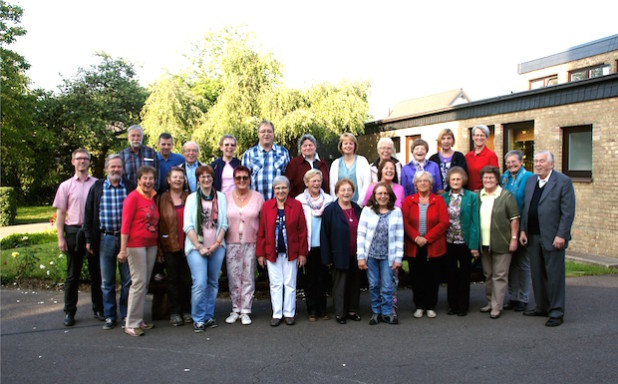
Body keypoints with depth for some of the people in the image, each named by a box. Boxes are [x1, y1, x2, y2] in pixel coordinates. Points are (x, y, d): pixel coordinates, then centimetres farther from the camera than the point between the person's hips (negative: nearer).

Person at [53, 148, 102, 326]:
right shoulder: (66, 186, 6)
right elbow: (60, 213, 4)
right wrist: (61, 238, -3)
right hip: (74, 232, 0)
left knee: (96, 273, 7)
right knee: (73, 274, 7)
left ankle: (98, 309, 17)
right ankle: (69, 312, 15)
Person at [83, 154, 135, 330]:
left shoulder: (130, 187, 2)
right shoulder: (97, 188, 6)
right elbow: (88, 214, 7)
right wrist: (89, 239, 3)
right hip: (105, 239, 1)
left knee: (128, 280, 4)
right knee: (107, 282, 8)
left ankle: (126, 315, 18)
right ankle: (109, 316, 19)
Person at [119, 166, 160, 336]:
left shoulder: (153, 198, 12)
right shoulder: (133, 197, -8)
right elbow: (125, 224, -11)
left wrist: (158, 246, 12)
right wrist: (123, 249, -15)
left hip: (151, 245, 7)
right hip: (136, 244, -7)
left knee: (145, 283, 10)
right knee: (139, 282, -7)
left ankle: (139, 320, 19)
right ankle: (131, 324, 1)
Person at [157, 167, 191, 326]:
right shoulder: (161, 199, 3)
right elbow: (157, 224, 0)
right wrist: (159, 248, -5)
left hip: (187, 245, 1)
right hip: (169, 246, -1)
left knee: (187, 279, 7)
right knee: (173, 279, 6)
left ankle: (186, 311, 19)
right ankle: (174, 312, 15)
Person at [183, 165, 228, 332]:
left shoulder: (220, 197, 9)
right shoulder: (192, 198, 3)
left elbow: (224, 223, 5)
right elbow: (188, 226, -3)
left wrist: (216, 244, -6)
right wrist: (199, 246, -10)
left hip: (217, 247, 3)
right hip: (196, 246, -3)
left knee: (213, 283, 7)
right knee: (200, 283, -10)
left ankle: (209, 316, 19)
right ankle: (198, 319, 2)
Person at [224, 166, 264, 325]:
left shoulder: (258, 197, 2)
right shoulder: (226, 197, 4)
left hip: (251, 242, -1)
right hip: (232, 243, 1)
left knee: (248, 278, 3)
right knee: (233, 278, 4)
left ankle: (245, 311, 12)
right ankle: (235, 309, 18)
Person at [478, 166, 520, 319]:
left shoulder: (506, 196, -4)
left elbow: (514, 219, -5)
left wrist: (514, 239, -10)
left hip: (501, 243, -5)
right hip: (483, 243, 5)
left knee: (499, 275, 0)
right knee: (487, 275, 15)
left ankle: (497, 306, 5)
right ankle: (490, 302, 27)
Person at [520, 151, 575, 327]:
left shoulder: (563, 181, -6)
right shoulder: (530, 181, 13)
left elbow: (568, 212, -11)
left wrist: (561, 235, -16)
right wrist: (523, 230, 6)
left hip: (552, 238, -6)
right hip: (533, 236, 6)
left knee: (554, 275, 1)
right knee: (537, 274, 13)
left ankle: (556, 312, 10)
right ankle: (542, 307, 25)